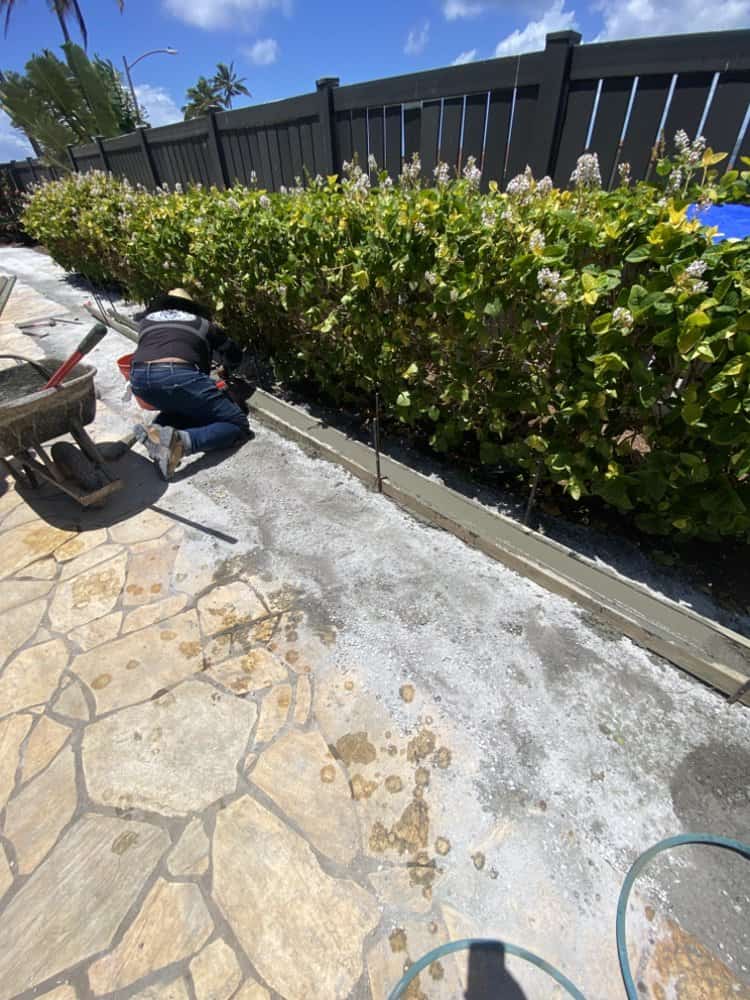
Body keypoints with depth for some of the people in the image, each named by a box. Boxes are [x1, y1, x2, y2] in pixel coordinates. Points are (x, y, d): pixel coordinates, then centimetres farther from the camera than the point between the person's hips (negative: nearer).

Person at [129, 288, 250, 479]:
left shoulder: (146, 319, 33)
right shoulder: (202, 322, 28)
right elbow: (234, 355, 37)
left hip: (139, 378, 5)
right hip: (179, 375, -4)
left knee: (181, 406, 34)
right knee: (238, 424, 5)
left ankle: (156, 431, 1)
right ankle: (180, 441, -21)